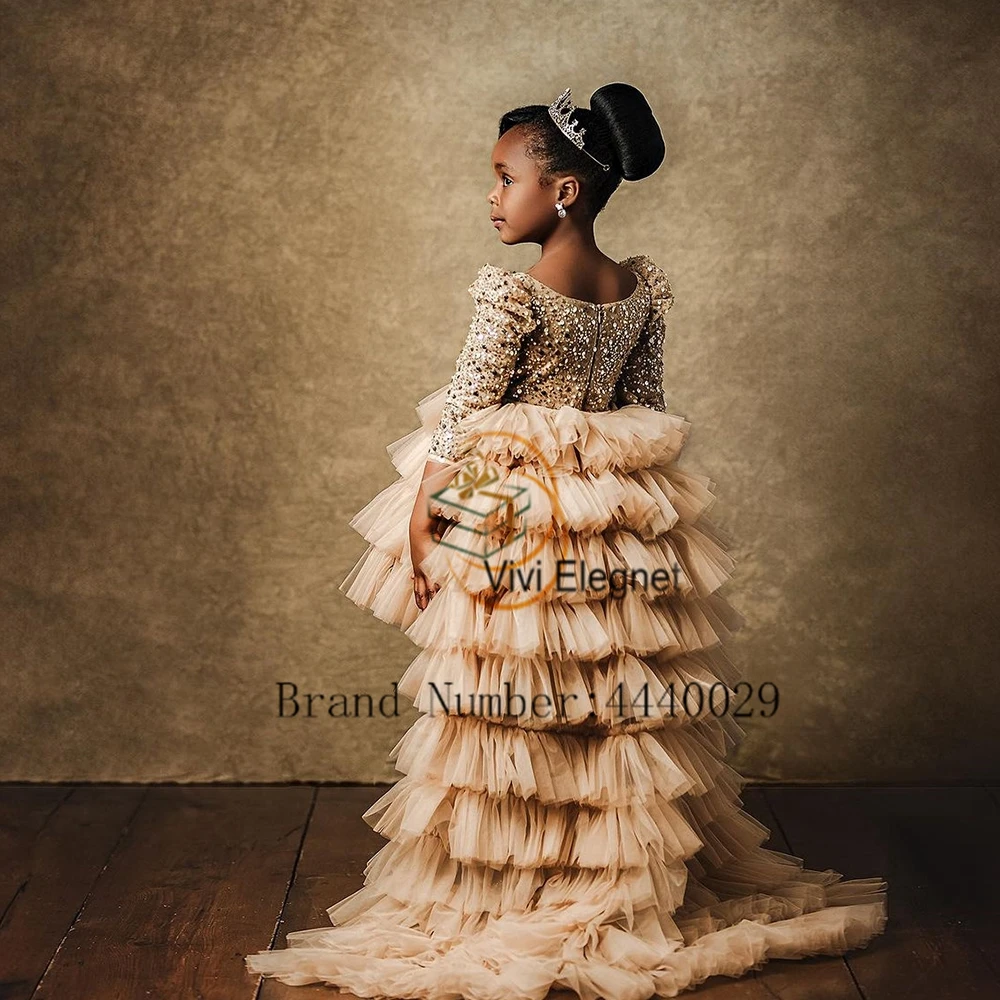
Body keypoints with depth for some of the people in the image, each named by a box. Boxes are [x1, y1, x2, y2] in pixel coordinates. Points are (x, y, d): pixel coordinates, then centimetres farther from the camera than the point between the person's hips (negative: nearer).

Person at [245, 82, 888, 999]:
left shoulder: (512, 291, -17)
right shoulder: (644, 288, 0)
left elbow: (461, 416, -15)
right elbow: (647, 413, 7)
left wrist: (418, 515, -7)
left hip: (511, 525, -5)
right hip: (621, 520, 6)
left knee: (507, 716, 8)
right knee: (620, 715, 16)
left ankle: (505, 896, 21)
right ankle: (629, 885, 29)